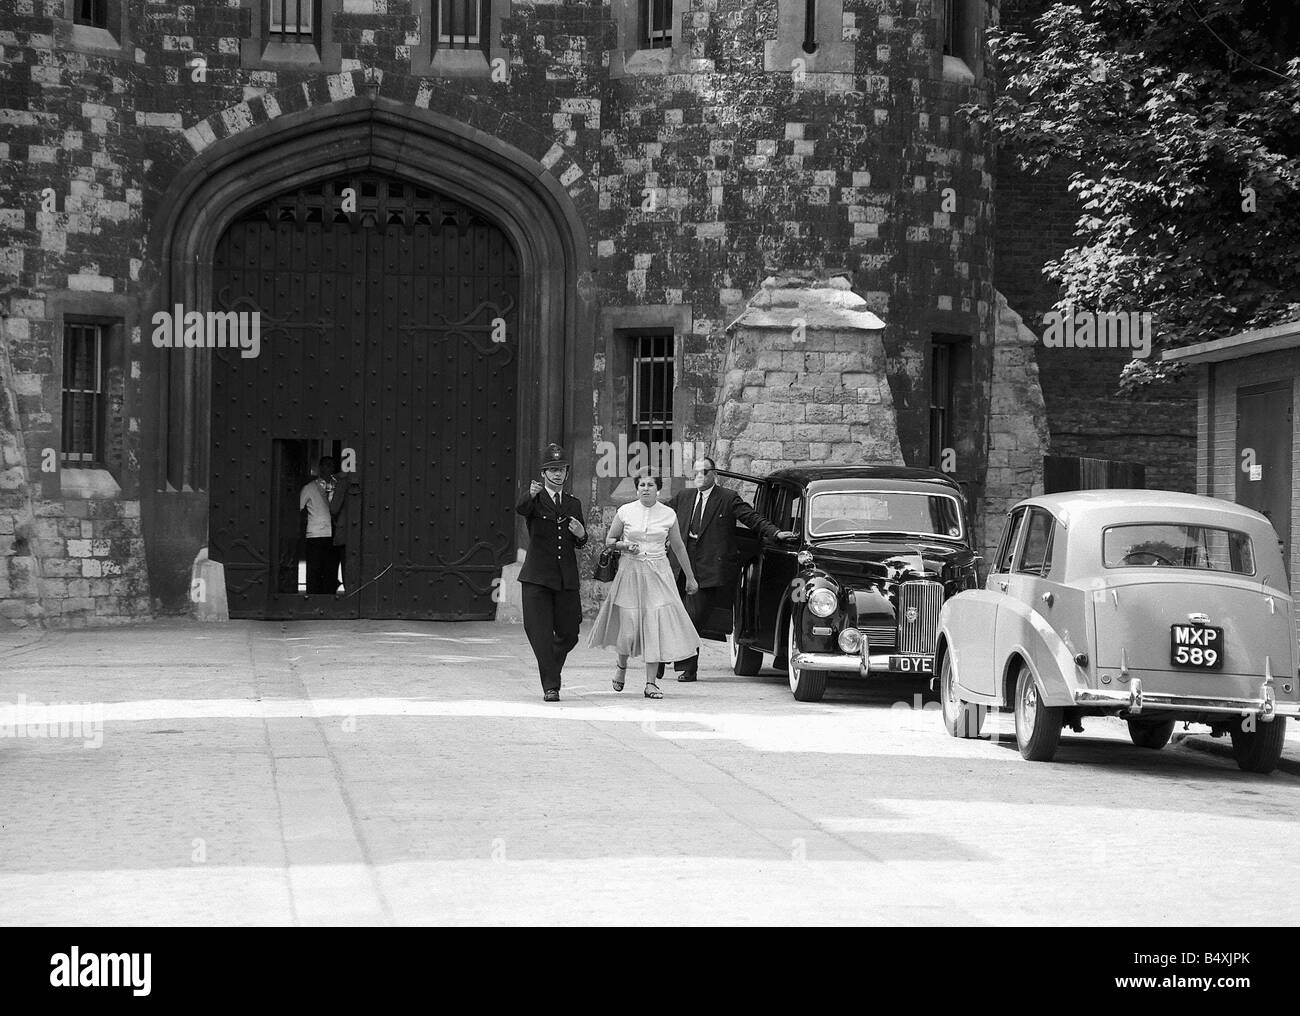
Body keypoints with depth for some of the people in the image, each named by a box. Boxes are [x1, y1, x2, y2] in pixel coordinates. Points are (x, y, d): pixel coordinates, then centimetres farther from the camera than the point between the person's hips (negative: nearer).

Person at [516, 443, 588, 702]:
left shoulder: (574, 504, 15)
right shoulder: (534, 499, 1)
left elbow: (580, 544, 19)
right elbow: (520, 510, -24)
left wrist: (581, 534, -6)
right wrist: (531, 495, -46)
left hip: (566, 579, 4)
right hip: (537, 578, -4)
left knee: (568, 633, 7)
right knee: (540, 632, -8)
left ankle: (551, 668, 34)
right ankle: (550, 685, -2)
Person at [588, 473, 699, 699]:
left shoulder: (668, 515, 2)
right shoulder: (625, 511, -1)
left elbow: (678, 547, 12)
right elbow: (609, 540, 9)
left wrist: (690, 577, 17)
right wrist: (624, 545, -12)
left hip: (658, 574, 0)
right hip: (630, 571, 0)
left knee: (656, 625, -9)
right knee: (628, 624, -1)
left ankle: (651, 682, -6)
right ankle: (622, 666, 31)